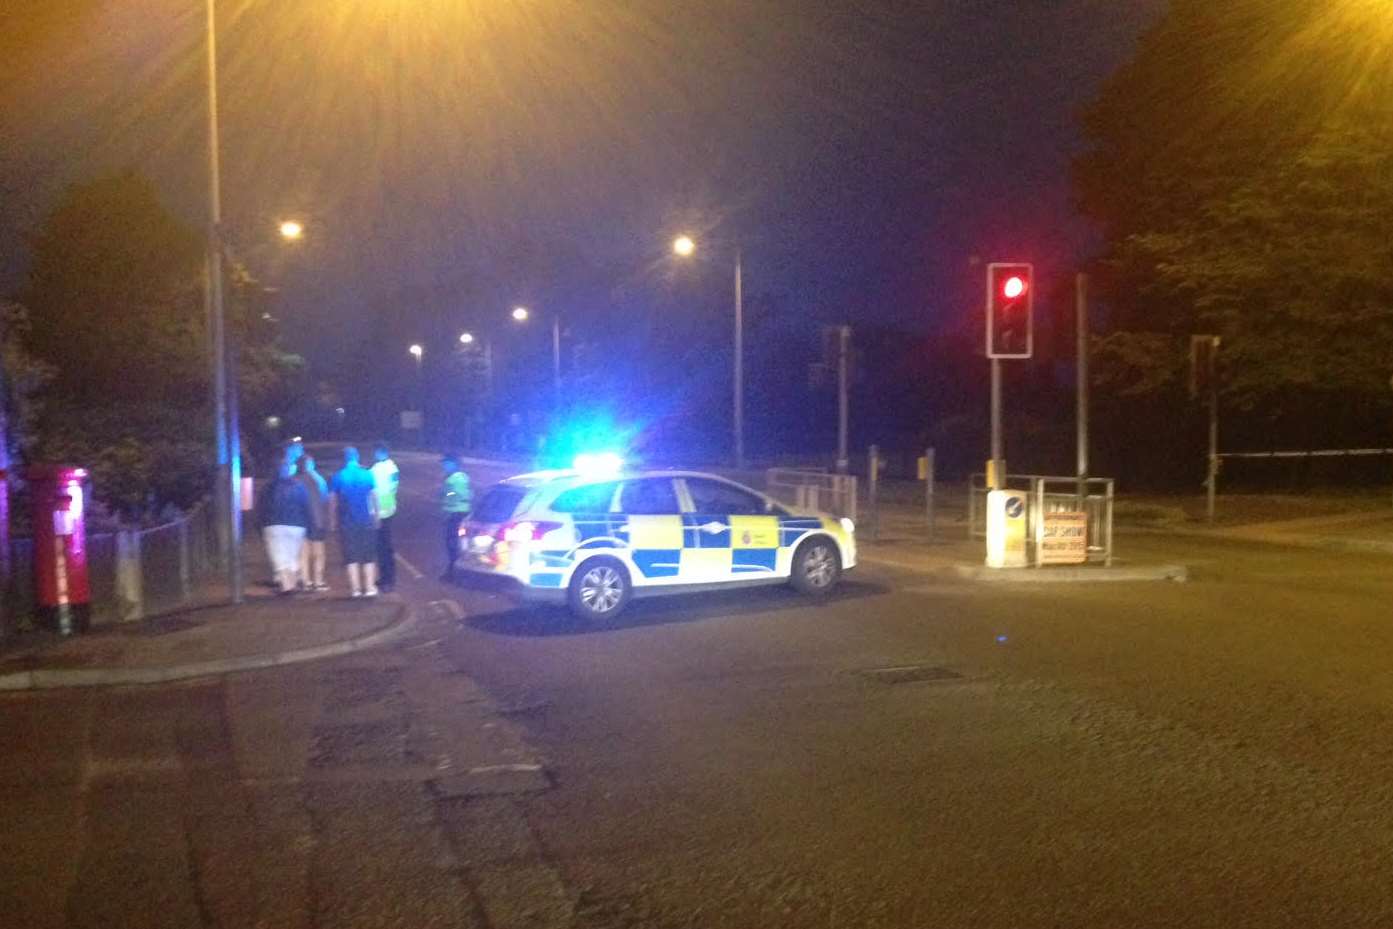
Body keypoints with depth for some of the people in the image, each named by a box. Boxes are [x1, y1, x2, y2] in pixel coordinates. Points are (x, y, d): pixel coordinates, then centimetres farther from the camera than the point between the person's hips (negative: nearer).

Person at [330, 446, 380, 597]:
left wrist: (333, 520, 7)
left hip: (346, 522, -1)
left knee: (351, 556, 6)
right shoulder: (367, 474, -2)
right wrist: (376, 517, 10)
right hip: (366, 521, 1)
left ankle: (355, 588, 4)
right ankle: (369, 587, 6)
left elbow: (333, 502, -2)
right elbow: (374, 498, 1)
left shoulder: (338, 477, -4)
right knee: (368, 556, 8)